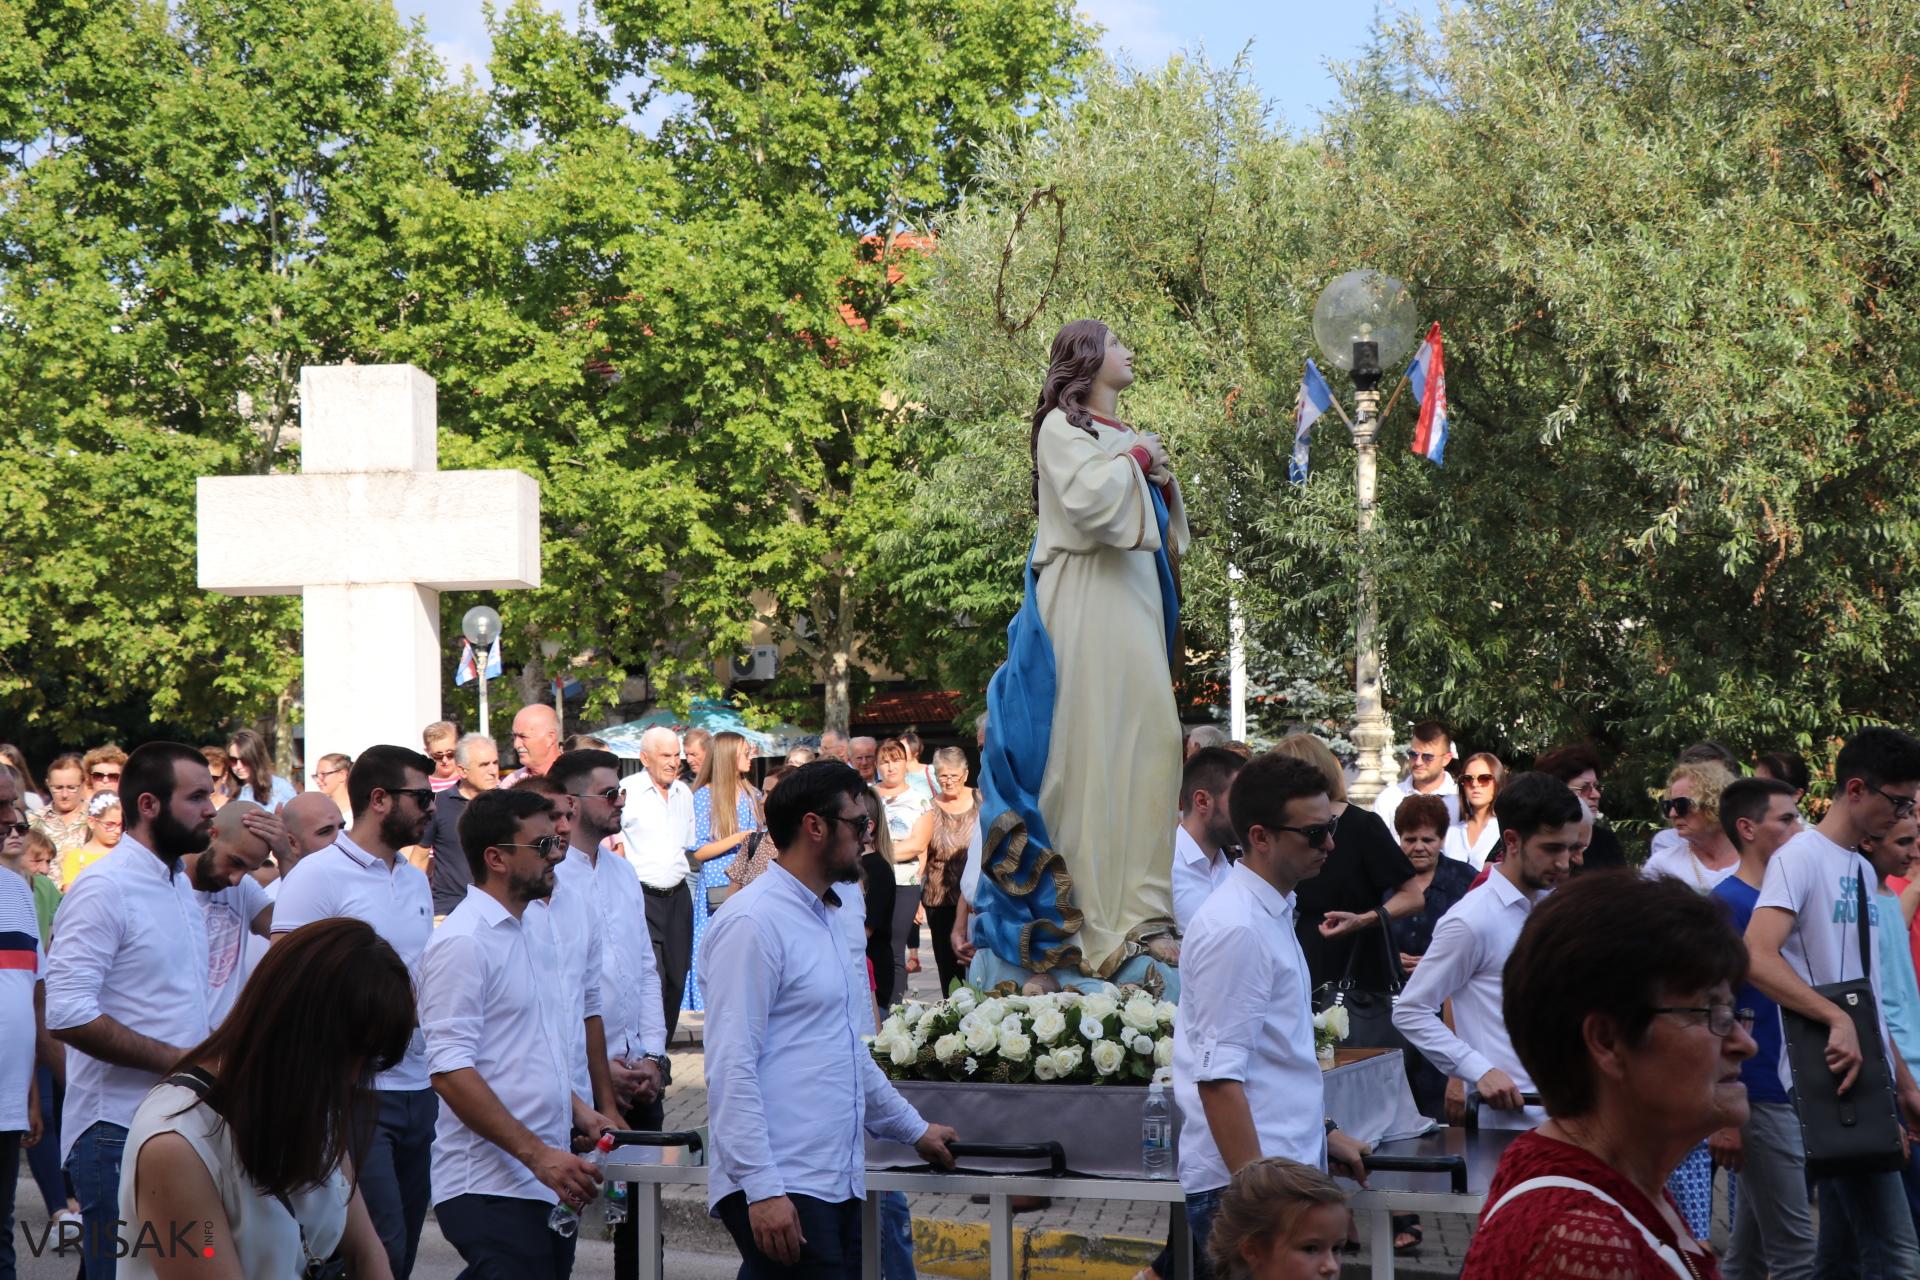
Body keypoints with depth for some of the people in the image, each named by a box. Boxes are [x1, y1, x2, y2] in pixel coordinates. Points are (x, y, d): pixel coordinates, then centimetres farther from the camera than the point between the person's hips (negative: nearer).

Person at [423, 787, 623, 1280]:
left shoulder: (539, 926, 15)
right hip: (490, 1188, -9)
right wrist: (538, 1154, -22)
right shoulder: (462, 942, -13)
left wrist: (578, 1110, 13)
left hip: (548, 1182, 9)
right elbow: (450, 1071, -19)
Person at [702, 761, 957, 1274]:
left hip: (838, 1182, 9)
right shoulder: (753, 923, -10)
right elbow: (732, 1069, -16)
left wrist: (913, 1128, 35)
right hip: (781, 1190, -9)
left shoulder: (827, 920, 20)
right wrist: (761, 1188, -21)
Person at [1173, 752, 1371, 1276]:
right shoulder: (1235, 929, -16)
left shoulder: (1274, 914, 14)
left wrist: (1323, 1133, 25)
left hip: (1289, 1167, 9)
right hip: (1245, 1178, -9)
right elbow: (1218, 1077, -20)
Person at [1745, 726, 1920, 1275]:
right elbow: (1757, 958, -26)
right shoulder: (1801, 857, -11)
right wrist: (1837, 1019, -34)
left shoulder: (1863, 869, 17)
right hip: (1834, 1076, -9)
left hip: (1864, 1077, 9)